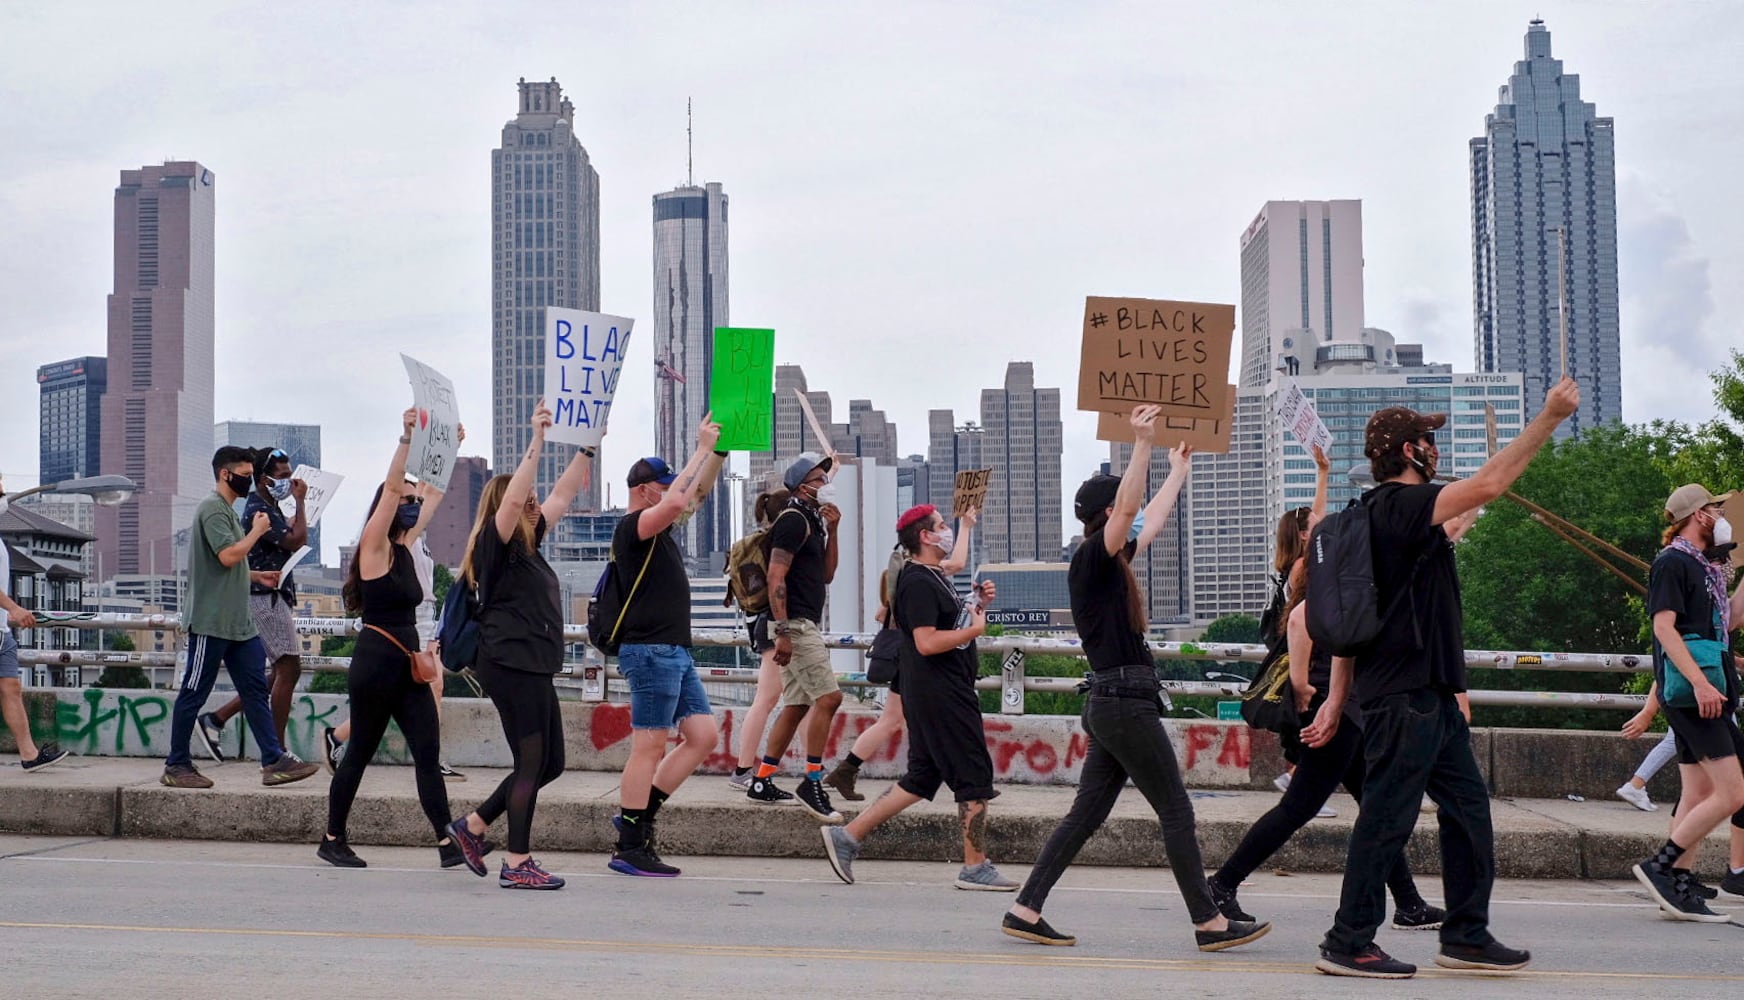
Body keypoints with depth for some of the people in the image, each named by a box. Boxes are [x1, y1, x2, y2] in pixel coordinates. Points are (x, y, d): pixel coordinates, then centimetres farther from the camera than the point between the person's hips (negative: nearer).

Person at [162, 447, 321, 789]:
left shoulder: (227, 511, 19)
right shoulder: (212, 509, -12)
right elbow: (228, 556, -23)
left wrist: (257, 576, 17)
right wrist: (257, 531, -10)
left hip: (239, 622, 10)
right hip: (211, 621, -10)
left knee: (255, 690, 4)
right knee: (194, 693, 0)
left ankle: (274, 761, 3)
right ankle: (176, 766, 9)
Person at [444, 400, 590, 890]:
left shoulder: (527, 545, 16)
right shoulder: (496, 545, -7)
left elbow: (561, 495, 23)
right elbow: (512, 499, -24)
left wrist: (587, 448, 20)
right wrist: (536, 442, -25)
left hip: (532, 666, 10)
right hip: (511, 662, -10)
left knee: (549, 763, 13)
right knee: (532, 763, -6)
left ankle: (474, 825, 23)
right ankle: (517, 864, 1)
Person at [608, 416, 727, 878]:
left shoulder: (657, 526, 17)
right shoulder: (631, 527, -10)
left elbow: (697, 493, 25)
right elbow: (677, 502, -27)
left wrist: (719, 449, 13)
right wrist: (701, 450, -18)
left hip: (675, 652, 10)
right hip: (651, 650, -10)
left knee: (703, 736, 8)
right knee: (650, 747, -7)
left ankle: (640, 815, 13)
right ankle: (629, 848, -2)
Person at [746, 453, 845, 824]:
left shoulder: (812, 522, 20)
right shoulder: (793, 519, -10)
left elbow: (827, 575, 20)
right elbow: (776, 578, -18)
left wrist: (832, 530, 9)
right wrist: (783, 632, -24)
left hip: (804, 625, 10)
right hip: (795, 624, -10)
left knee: (796, 705, 10)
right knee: (828, 697, -14)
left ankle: (762, 782, 15)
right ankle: (812, 783, -11)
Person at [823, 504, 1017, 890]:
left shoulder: (935, 577, 19)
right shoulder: (918, 582, -15)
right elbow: (927, 642, -24)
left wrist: (977, 605, 10)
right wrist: (975, 630, -15)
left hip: (948, 691, 11)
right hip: (940, 695, -11)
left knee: (922, 778, 12)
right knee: (975, 775, -3)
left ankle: (847, 836, 13)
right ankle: (975, 867, 4)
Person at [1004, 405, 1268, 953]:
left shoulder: (1113, 562, 16)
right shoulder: (1092, 559, -10)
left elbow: (1152, 521, 32)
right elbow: (1129, 509, -27)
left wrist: (1179, 471, 42)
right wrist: (1142, 443, -31)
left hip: (1115, 704, 10)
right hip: (1125, 701, -10)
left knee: (1087, 814, 9)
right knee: (1176, 812, -2)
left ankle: (1026, 910, 9)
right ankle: (1210, 923, 6)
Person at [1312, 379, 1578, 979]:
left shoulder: (1380, 512, 17)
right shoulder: (1403, 505, -12)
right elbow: (1489, 484, -23)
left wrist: (1336, 700, 16)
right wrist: (1550, 417, -16)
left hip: (1429, 693, 10)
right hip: (1403, 695, -10)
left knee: (1467, 805, 14)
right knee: (1387, 817, -5)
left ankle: (1466, 936, 21)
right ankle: (1347, 944, 1)